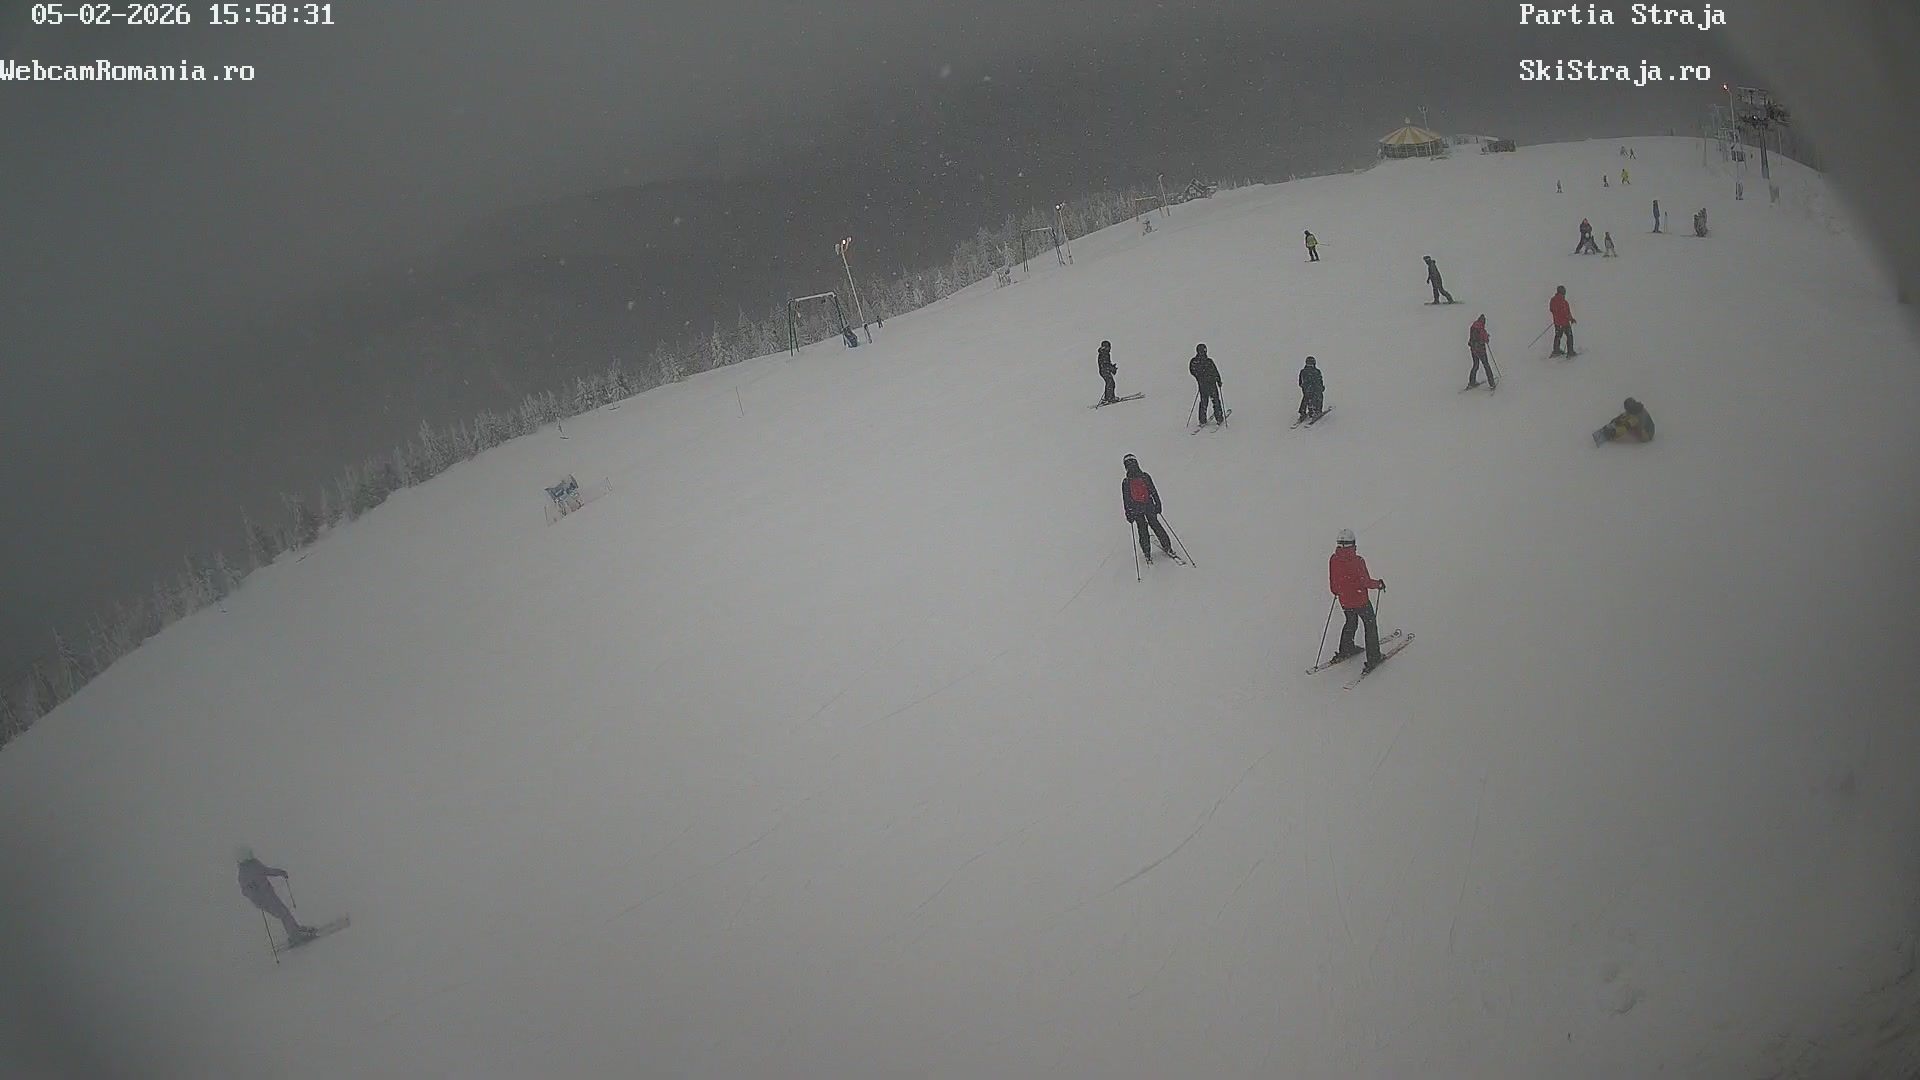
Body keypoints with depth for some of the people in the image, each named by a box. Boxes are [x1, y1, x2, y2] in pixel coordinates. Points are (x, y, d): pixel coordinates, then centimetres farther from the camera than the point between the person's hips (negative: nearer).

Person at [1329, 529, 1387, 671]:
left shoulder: (1333, 560, -10)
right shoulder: (1357, 561, -27)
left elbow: (1332, 582, 2)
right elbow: (1366, 582, -21)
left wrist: (1336, 592, 22)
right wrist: (1379, 583, -2)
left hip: (1344, 601, 5)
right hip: (1360, 600, -5)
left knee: (1351, 622, 29)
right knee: (1370, 624, 12)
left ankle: (1345, 650, 39)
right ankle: (1373, 658, 14)